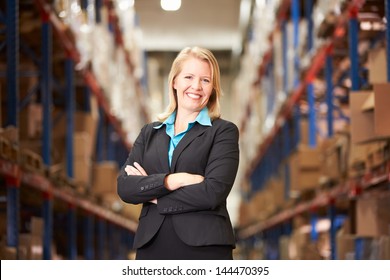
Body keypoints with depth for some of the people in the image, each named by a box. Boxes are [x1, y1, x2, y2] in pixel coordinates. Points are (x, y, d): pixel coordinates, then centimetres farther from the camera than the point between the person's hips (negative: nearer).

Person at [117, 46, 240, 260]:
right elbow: (124, 187, 3)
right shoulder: (149, 133, 16)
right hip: (152, 249, 4)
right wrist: (171, 180, -12)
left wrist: (149, 191, -2)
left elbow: (213, 192, -10)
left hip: (205, 249, -3)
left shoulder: (223, 132, 4)